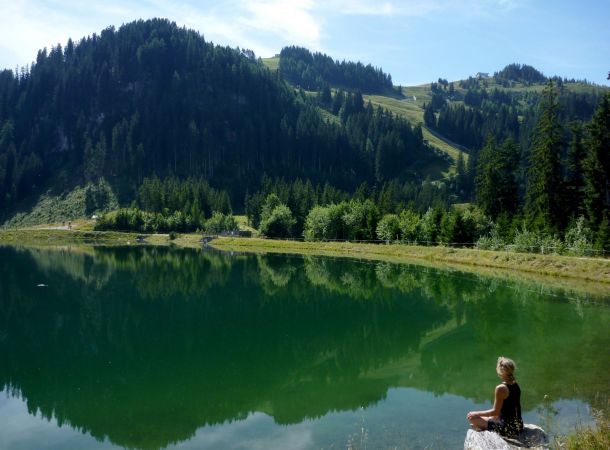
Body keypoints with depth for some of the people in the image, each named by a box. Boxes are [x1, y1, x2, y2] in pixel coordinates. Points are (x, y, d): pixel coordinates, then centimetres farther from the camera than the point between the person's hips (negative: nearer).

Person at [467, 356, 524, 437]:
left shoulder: (501, 388, -21)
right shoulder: (516, 385, 3)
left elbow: (495, 412, -16)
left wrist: (476, 413, -6)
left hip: (508, 429, -8)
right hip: (518, 427, 8)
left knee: (472, 418, -2)